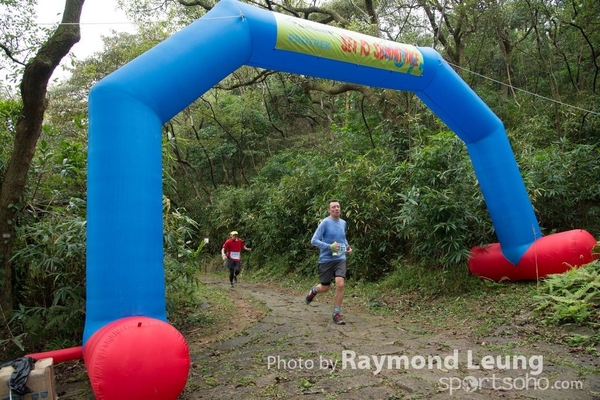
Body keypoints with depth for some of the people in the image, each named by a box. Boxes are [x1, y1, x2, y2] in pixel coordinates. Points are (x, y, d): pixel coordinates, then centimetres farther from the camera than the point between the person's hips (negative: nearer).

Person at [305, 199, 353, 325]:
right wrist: (330, 246, -23)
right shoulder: (325, 223, -10)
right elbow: (314, 240, -13)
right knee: (325, 288, 8)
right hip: (326, 260, -3)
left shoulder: (343, 223, 7)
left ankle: (337, 313, 1)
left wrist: (347, 247, 5)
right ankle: (313, 290, 44)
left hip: (340, 259, 3)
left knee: (340, 285, -15)